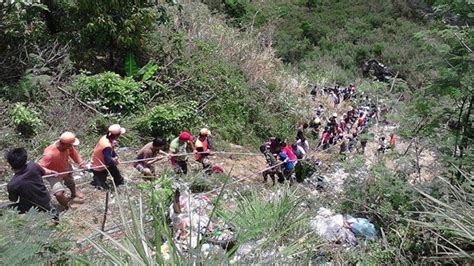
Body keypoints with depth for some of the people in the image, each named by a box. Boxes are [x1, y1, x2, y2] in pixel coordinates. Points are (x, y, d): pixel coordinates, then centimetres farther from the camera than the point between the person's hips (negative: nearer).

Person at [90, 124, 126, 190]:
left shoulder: (106, 138, -13)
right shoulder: (107, 146, -39)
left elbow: (112, 150, 5)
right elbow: (108, 161, -36)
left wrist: (116, 157, -7)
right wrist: (114, 161, -17)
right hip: (98, 168, -8)